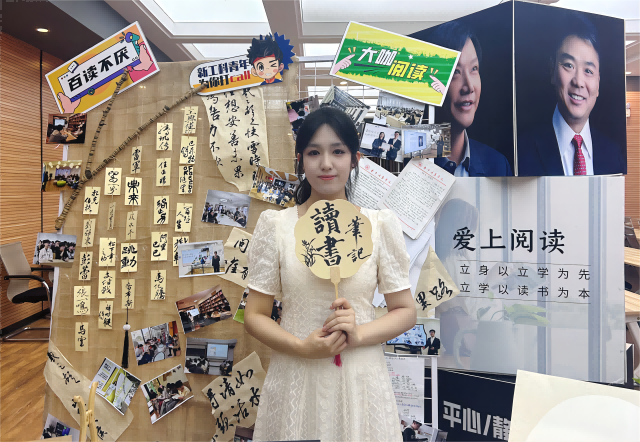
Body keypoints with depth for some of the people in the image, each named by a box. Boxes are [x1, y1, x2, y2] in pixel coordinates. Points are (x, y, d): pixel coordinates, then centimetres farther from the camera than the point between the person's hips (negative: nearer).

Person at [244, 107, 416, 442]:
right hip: (294, 378, 0)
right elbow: (254, 316, -1)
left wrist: (358, 335, -16)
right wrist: (302, 347, -16)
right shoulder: (275, 225, -3)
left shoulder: (380, 225, -2)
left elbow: (405, 312, 1)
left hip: (361, 379, 1)